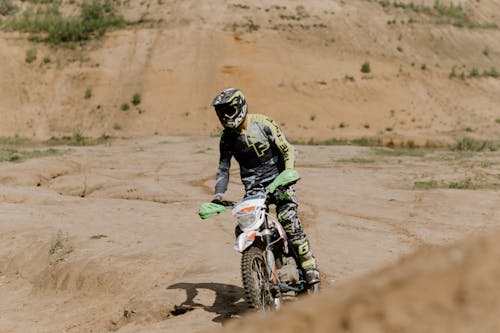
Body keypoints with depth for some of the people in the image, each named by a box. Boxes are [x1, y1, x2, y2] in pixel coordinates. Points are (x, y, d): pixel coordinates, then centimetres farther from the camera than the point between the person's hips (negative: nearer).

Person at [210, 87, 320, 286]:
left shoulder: (263, 124, -9)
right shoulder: (227, 137, 3)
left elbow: (288, 150, -8)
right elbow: (223, 168, 7)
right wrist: (218, 195, -7)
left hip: (278, 178, -4)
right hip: (253, 186, 4)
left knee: (288, 219, -21)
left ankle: (310, 268, -15)